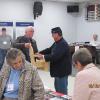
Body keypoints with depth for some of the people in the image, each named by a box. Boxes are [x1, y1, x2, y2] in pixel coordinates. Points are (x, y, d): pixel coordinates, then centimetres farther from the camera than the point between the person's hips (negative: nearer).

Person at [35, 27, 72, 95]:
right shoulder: (57, 43, 10)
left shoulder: (63, 44, -23)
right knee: (58, 88, 21)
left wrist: (43, 57, -21)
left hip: (62, 70, -10)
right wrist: (40, 53, 5)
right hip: (59, 70, 10)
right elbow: (49, 50, 18)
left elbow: (55, 56, -30)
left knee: (62, 91, -1)